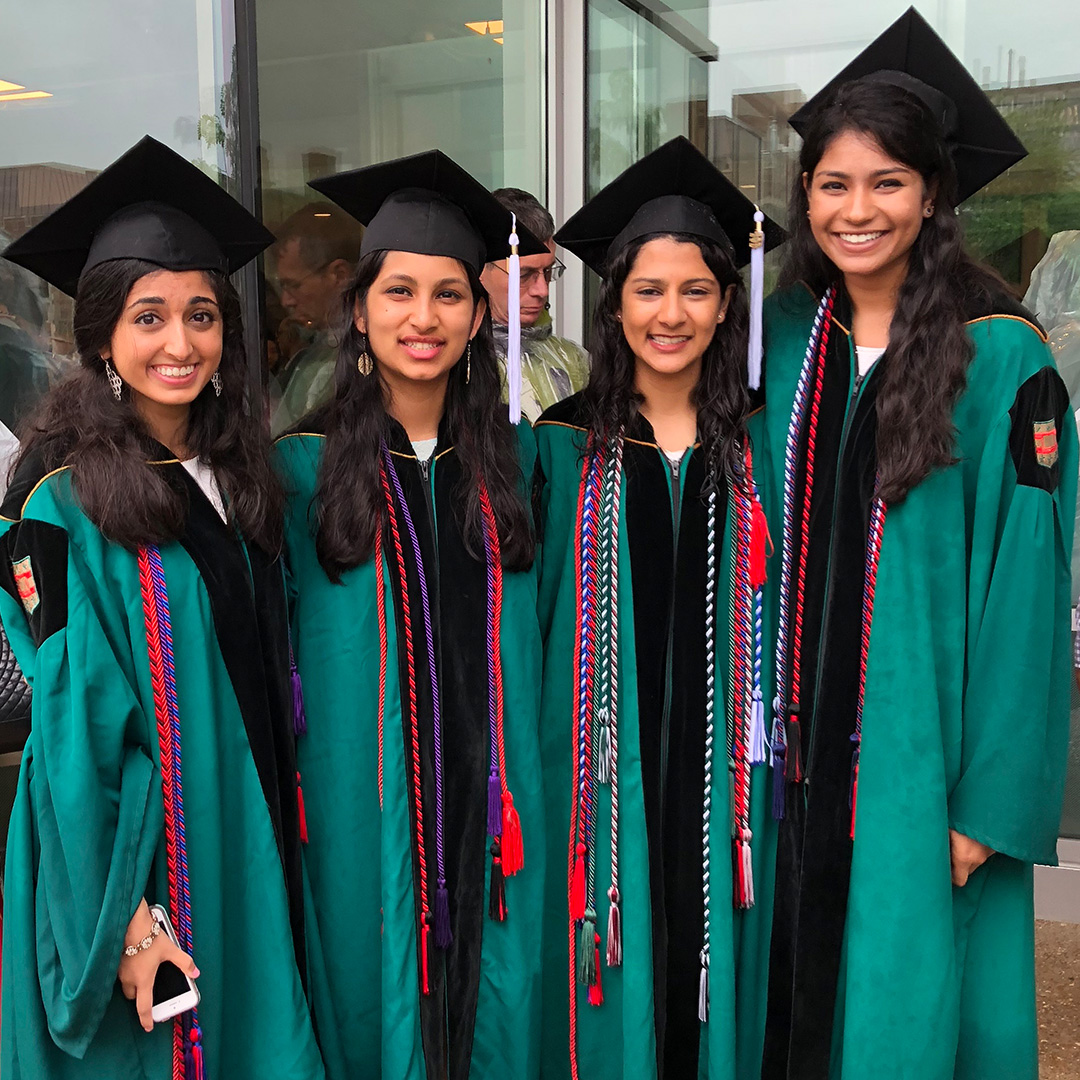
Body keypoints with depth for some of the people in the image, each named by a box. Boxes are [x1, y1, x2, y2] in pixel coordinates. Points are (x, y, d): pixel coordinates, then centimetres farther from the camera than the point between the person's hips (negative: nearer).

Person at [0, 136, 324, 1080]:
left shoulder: (237, 478, 3)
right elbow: (76, 731, -15)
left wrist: (289, 829, 8)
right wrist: (124, 916, -17)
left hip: (248, 850, 6)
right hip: (132, 855, -5)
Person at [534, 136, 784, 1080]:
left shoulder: (755, 444, 3)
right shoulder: (564, 444, -1)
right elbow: (527, 613, 3)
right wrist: (532, 781, -1)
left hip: (716, 763, 1)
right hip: (607, 772, -1)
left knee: (708, 963, 11)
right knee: (617, 974, 8)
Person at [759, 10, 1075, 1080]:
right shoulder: (783, 339, 4)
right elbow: (760, 552, 9)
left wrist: (992, 799, -13)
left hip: (921, 752, -4)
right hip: (800, 752, 4)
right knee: (797, 994, 15)